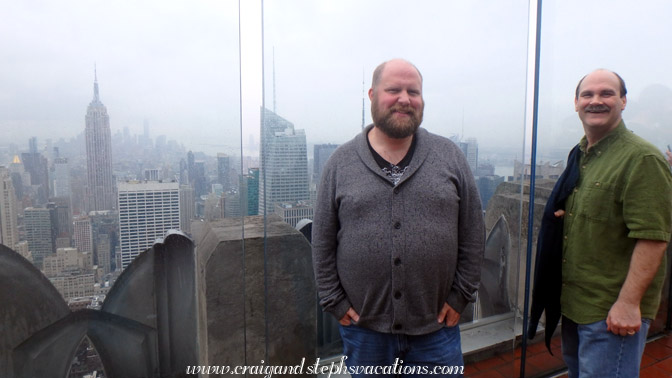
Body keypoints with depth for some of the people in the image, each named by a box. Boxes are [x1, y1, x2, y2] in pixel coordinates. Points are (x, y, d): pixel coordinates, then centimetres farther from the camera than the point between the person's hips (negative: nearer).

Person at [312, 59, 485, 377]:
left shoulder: (449, 156, 1)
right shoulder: (341, 162, -1)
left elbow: (473, 236, 3)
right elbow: (323, 242, 1)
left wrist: (460, 296, 0)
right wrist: (334, 301, -1)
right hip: (363, 326, 1)